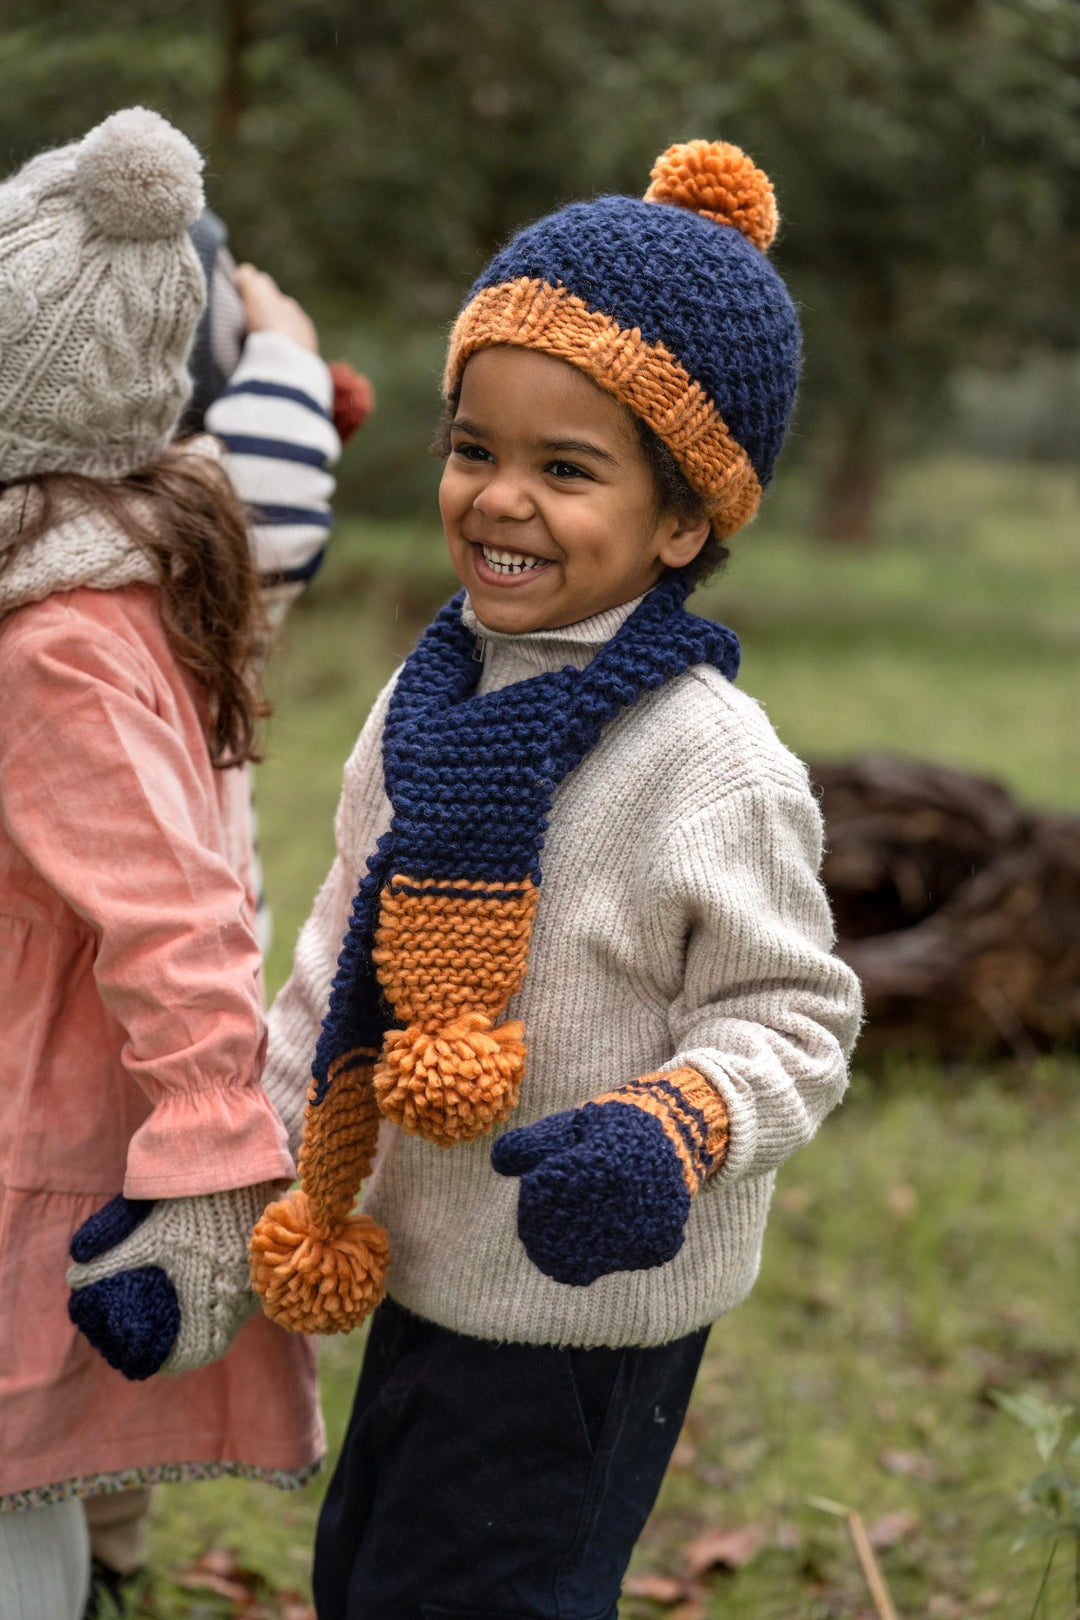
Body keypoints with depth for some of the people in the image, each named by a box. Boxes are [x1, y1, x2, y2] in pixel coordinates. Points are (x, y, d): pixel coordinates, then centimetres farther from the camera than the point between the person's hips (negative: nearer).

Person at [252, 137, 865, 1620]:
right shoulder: (431, 699, 1)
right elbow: (341, 970, 11)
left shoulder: (707, 761, -21)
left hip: (589, 1307, -8)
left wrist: (670, 1134, -32)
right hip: (423, 1275, 8)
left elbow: (790, 1013, -15)